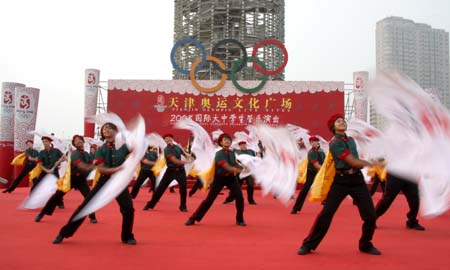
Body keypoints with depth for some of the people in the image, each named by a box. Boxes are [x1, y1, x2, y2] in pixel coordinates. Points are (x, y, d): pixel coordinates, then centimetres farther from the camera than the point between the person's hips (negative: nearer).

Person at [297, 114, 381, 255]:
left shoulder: (351, 140, 15)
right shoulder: (335, 143, -11)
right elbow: (352, 162, -14)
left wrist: (362, 163, 0)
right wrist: (368, 163, -3)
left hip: (357, 179, 6)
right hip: (341, 180, -6)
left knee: (370, 214, 3)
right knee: (326, 213, -8)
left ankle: (366, 245, 26)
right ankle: (308, 245, 6)